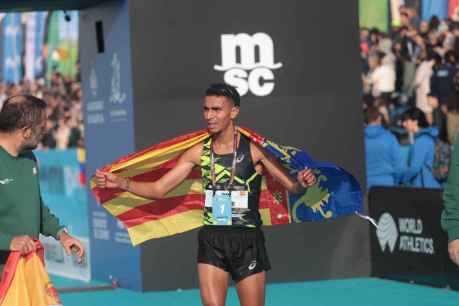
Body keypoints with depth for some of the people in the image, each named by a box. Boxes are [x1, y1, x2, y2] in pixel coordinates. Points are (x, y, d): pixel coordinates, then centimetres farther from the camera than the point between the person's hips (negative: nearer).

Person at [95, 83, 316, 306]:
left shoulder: (253, 149, -8)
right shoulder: (199, 152, 1)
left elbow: (291, 186, -9)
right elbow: (158, 189, 2)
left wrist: (301, 183, -33)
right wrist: (121, 183, -13)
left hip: (247, 241, -2)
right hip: (211, 241, 2)